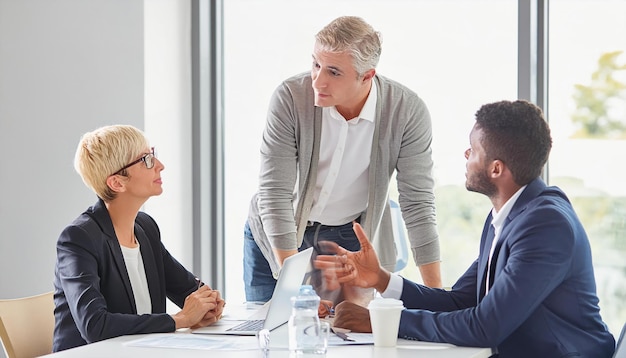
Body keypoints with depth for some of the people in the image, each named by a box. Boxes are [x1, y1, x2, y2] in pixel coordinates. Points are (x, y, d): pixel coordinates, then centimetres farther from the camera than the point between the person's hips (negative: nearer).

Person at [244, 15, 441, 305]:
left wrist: (436, 295, -22)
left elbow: (417, 204, -17)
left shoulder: (407, 111, -22)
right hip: (275, 237, 0)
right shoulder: (289, 97, -25)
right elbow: (275, 193, -25)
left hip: (351, 237, 0)